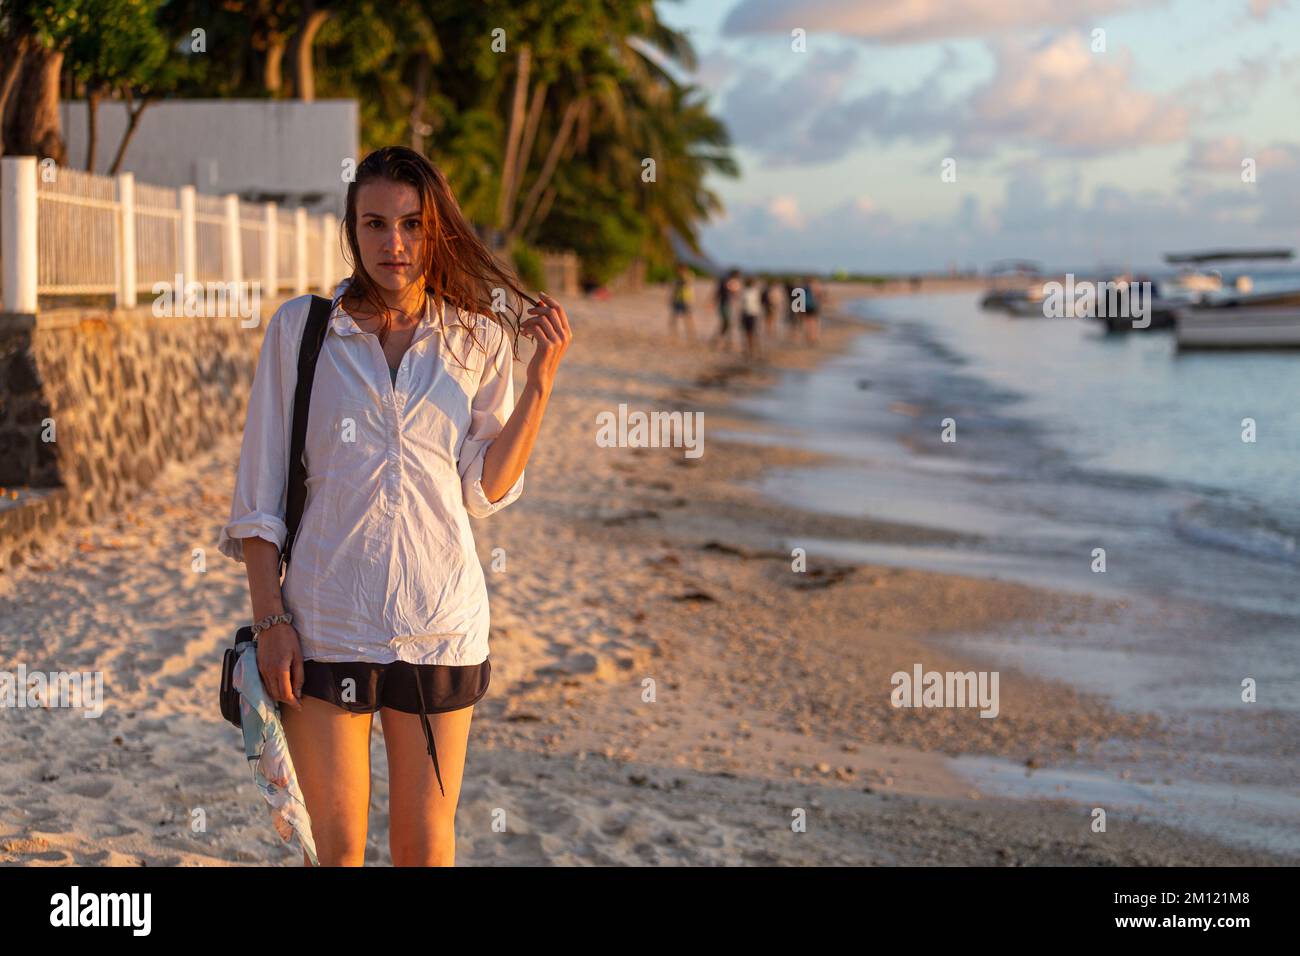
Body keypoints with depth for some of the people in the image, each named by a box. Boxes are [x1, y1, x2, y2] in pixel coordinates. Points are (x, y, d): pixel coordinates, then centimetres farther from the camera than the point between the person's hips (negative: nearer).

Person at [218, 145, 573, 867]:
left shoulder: (478, 340, 4)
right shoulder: (300, 328, 0)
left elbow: (486, 490, 3)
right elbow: (260, 488, 2)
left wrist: (540, 382, -6)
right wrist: (269, 618, -5)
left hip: (440, 624, 1)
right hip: (324, 623, -1)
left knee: (426, 846, 8)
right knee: (337, 847, 4)